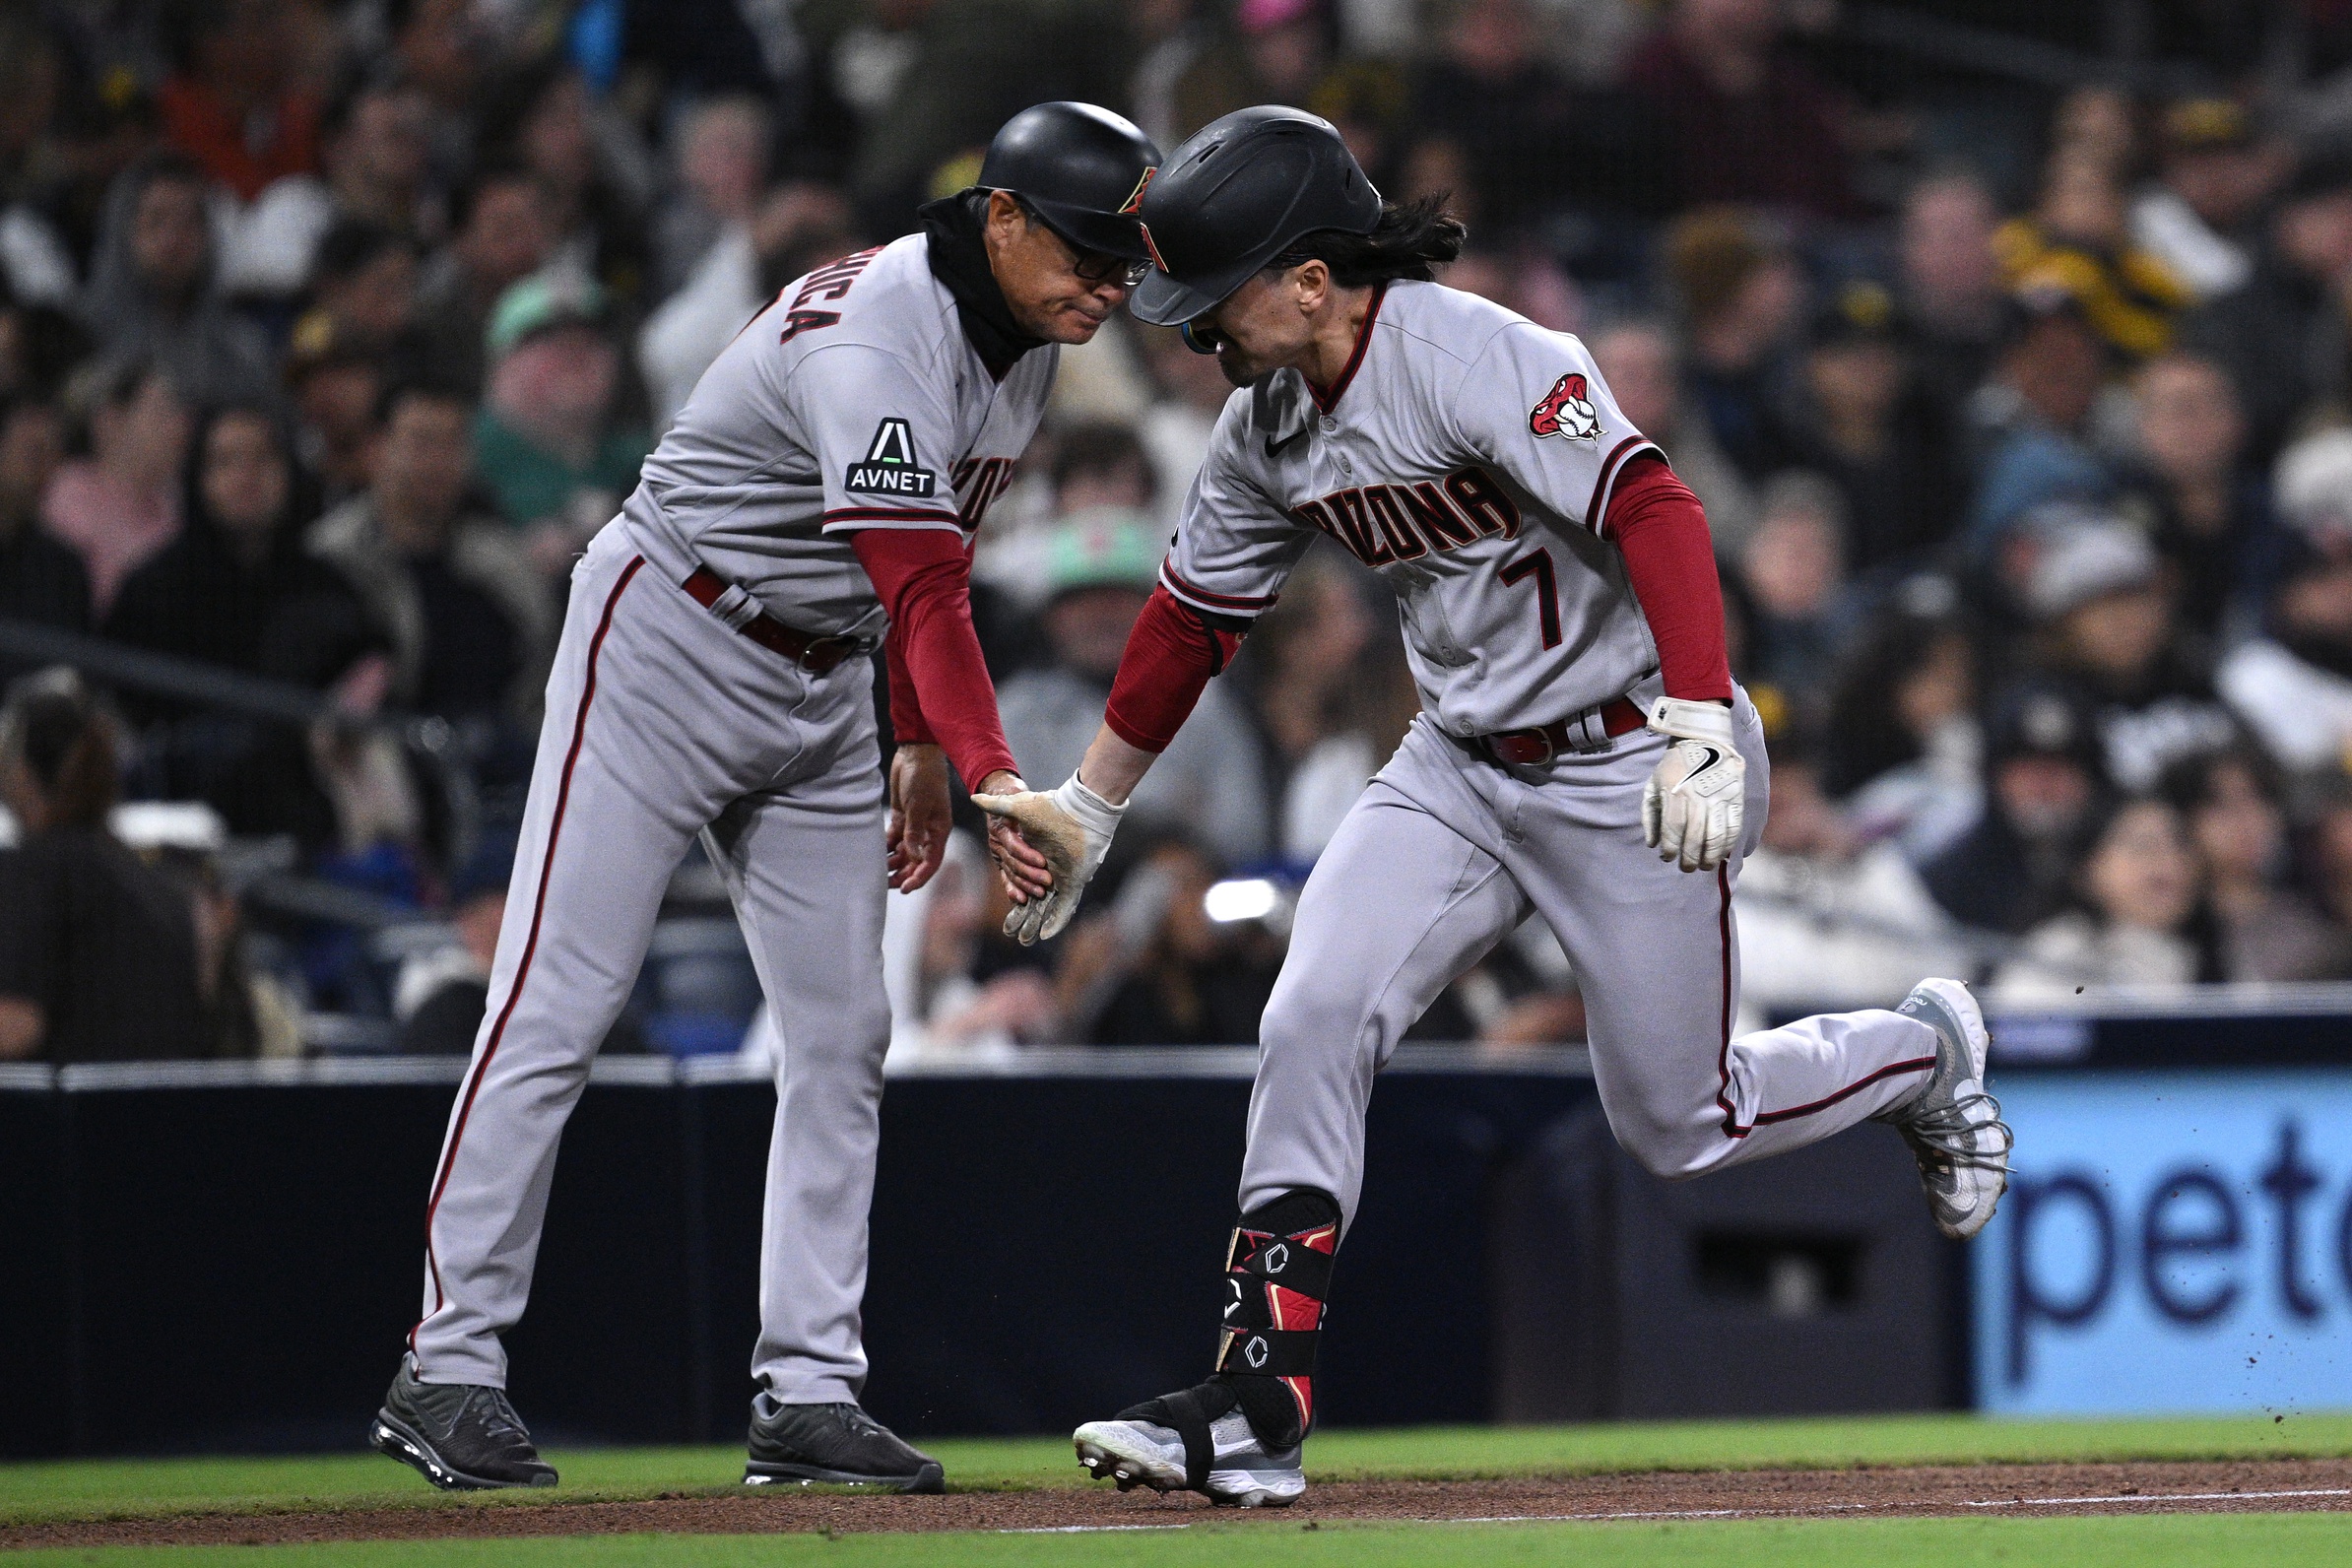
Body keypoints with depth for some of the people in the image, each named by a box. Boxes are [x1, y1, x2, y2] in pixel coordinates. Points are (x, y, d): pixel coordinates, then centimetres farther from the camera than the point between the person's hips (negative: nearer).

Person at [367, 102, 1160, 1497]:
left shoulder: (1025, 342, 2)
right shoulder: (874, 340, -28)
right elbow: (921, 591, -36)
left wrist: (922, 747, 9)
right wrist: (999, 779, -44)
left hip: (822, 696, 9)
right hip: (669, 650, -9)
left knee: (842, 1039, 3)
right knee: (560, 1003, -9)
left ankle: (808, 1393, 4)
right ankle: (449, 1369, -7)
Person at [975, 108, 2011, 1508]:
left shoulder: (1476, 358, -24)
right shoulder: (1267, 429, 2)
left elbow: (1653, 511, -32)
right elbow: (1195, 616, 15)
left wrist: (1700, 728, -44)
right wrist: (1087, 813, 20)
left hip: (1628, 757, -7)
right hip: (1460, 765, 7)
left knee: (1678, 1124, 1)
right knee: (1314, 1022, -12)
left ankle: (1923, 1053, 32)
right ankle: (1255, 1416, -10)